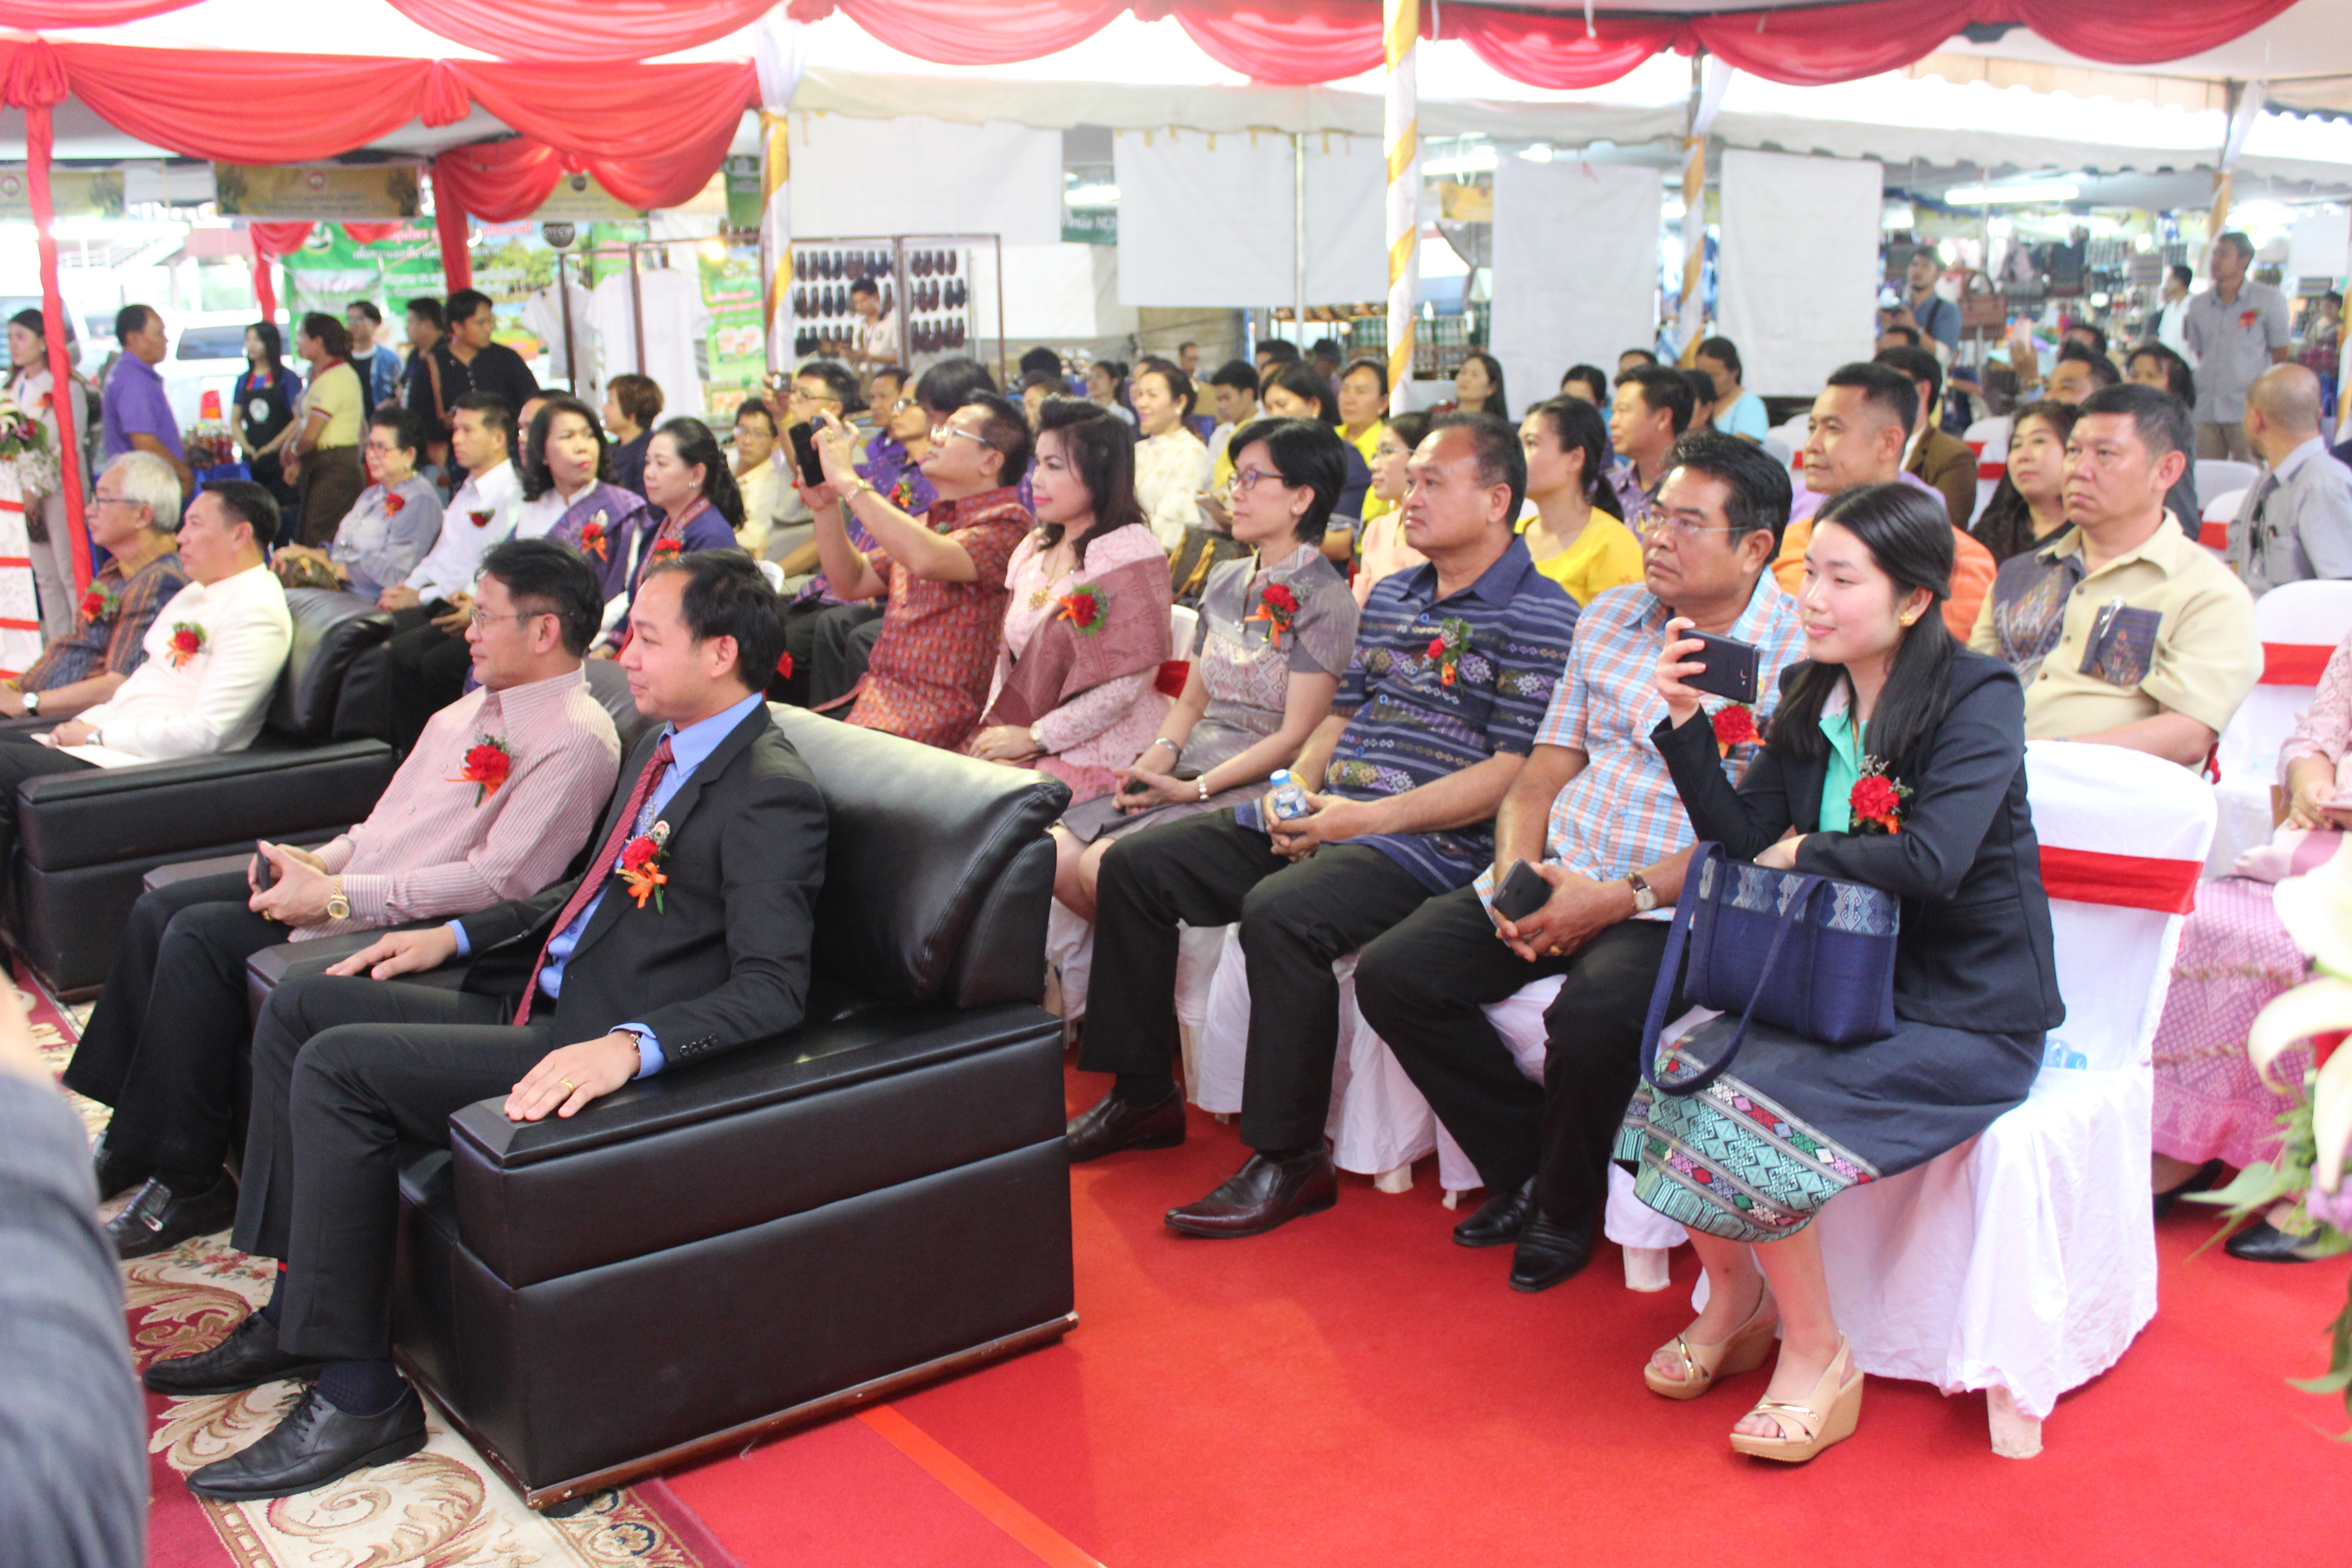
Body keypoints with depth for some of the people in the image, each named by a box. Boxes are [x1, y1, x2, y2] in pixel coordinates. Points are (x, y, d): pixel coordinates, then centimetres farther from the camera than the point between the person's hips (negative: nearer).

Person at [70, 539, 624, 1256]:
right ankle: (130, 1130, 17)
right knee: (161, 909, 5)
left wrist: (337, 897, -20)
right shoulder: (477, 706, 15)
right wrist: (318, 860, 3)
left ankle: (188, 1182, -5)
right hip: (347, 880, 10)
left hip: (412, 926, -10)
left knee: (202, 937, -19)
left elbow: (499, 880, -24)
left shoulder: (575, 738, -16)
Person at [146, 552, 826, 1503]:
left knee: (339, 1065, -20)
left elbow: (773, 990, -24)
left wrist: (627, 1046, -35)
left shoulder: (770, 796, -17)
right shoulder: (666, 748, 13)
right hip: (541, 999, 10)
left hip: (593, 1041, -10)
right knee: (300, 1008, 10)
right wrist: (456, 936, 19)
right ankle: (296, 1313, 14)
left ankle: (358, 1397, -10)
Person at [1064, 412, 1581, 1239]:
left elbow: (1515, 774, -16)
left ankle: (1291, 1157, -20)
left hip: (1431, 841, -9)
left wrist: (1368, 816, -19)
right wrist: (1296, 788, 1)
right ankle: (1144, 1094, 12)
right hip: (1322, 815, 9)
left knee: (1280, 912, -35)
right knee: (1134, 865, 1)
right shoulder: (1390, 596, 18)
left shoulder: (1541, 616, -7)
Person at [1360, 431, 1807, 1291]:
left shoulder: (1796, 655, -7)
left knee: (1591, 1021, -34)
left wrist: (1623, 897, -20)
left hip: (1675, 905, -6)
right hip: (1553, 881, 6)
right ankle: (1524, 1172, 8)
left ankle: (1566, 1208, 0)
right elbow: (1545, 770, 13)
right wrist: (1515, 872, -6)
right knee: (1392, 975, -10)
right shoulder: (1610, 617, 12)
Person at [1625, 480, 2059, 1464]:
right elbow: (1743, 840, 3)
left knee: (1752, 1107, -25)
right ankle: (1735, 1302, 8)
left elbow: (1931, 860, -26)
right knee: (1678, 1070, -17)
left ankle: (1819, 1360, -3)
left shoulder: (1978, 699, -12)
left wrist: (1805, 851, -11)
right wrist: (1687, 722, -6)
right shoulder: (1809, 696, 8)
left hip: (1966, 1013, -6)